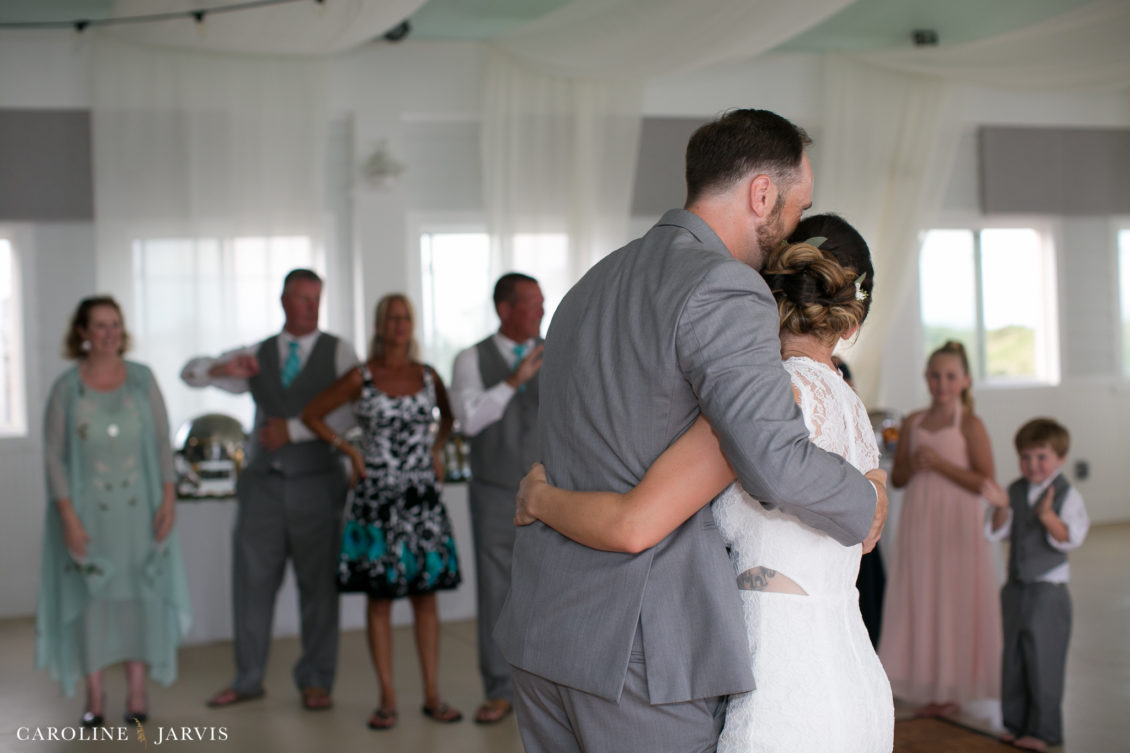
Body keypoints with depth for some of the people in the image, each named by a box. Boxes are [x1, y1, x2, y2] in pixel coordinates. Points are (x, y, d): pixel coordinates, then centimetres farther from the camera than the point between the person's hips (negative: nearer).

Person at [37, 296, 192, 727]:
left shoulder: (142, 379, 1)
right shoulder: (66, 388, -4)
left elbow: (163, 442, 3)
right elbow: (54, 454, -4)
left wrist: (169, 497, -5)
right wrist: (68, 515, -11)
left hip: (139, 509, 2)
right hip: (87, 510, -1)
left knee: (140, 592, 4)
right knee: (89, 594, 4)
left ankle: (137, 690, 15)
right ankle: (94, 695, 14)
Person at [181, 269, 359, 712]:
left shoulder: (338, 352, 2)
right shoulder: (257, 356, 12)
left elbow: (349, 413, -9)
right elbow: (191, 373, 9)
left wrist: (293, 429, -13)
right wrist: (224, 368, -13)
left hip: (317, 483, -3)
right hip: (263, 483, 3)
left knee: (318, 584, 2)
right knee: (252, 580, 6)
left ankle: (316, 682, 14)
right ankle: (248, 679, 18)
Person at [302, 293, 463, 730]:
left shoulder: (428, 376, 6)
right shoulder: (361, 378, -3)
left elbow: (448, 415, 24)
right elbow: (311, 415, 4)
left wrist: (436, 451, 10)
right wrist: (350, 451, -1)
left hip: (423, 497, 2)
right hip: (377, 496, -2)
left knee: (425, 595, 5)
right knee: (380, 598, 2)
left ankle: (432, 696, 11)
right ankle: (387, 699, 9)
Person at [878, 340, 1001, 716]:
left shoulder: (970, 424, -6)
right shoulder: (912, 423, 10)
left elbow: (985, 482, -12)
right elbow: (897, 478, 14)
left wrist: (939, 462, -17)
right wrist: (913, 464, -8)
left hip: (957, 524, -5)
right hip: (918, 523, 5)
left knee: (955, 603, 0)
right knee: (919, 601, 7)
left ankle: (955, 689, 12)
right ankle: (931, 687, 18)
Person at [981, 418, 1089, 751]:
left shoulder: (1066, 494, -8)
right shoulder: (1015, 491, 5)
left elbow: (1070, 539, -17)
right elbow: (996, 533, 2)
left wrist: (1047, 515, -31)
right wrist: (1001, 508, -16)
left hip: (1049, 589, -5)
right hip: (1016, 587, 5)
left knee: (1043, 660, -1)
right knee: (1013, 658, 12)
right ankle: (1015, 723, 23)